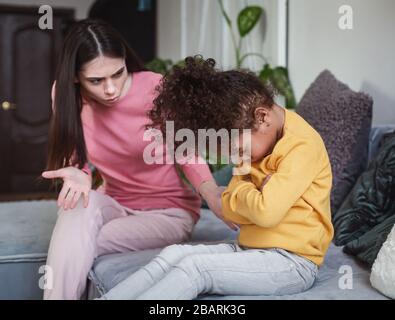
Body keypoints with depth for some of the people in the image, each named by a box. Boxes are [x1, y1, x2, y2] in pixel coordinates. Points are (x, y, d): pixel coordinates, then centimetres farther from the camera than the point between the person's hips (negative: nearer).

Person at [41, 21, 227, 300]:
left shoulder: (156, 89, -21)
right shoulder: (66, 94, -11)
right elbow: (73, 157, -4)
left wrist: (227, 212, -29)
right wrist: (78, 176, -30)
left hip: (169, 210, -3)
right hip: (115, 204, 3)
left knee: (75, 246, -26)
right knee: (81, 204, -31)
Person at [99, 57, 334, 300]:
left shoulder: (301, 146, -16)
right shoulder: (257, 143, 13)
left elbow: (267, 211, -27)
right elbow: (230, 208, 8)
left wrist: (242, 193, -7)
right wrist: (255, 195, -12)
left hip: (293, 261, -8)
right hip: (249, 250, 9)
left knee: (195, 266, -22)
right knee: (173, 254, -8)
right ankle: (106, 297, -12)